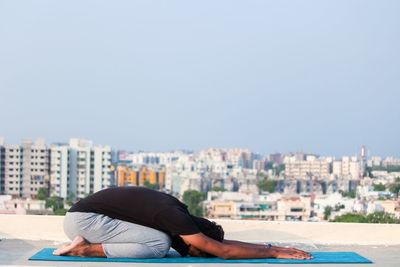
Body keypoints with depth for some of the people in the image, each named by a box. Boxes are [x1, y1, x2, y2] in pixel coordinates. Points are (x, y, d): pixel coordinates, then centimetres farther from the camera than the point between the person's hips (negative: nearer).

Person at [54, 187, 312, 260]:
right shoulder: (174, 217, -19)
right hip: (83, 219, -10)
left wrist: (273, 247, 15)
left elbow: (222, 243, 17)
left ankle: (87, 245, 7)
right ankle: (87, 250, -12)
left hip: (82, 216, 10)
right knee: (160, 244, -17)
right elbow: (223, 251, -19)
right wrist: (274, 253, -12)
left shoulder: (175, 211, 9)